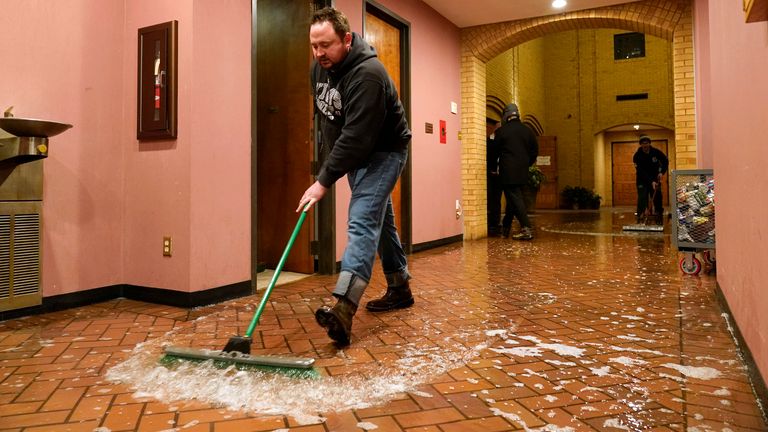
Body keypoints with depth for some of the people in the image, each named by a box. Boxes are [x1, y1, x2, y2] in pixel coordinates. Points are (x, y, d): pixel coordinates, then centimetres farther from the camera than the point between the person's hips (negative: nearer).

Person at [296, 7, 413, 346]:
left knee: (362, 221, -23)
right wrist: (330, 157, 18)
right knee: (379, 219, 15)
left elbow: (356, 137, -34)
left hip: (383, 153, -9)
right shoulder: (320, 67, -1)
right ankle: (400, 289, 29)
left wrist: (324, 180, -33)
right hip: (355, 154, 9)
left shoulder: (367, 74, -29)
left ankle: (344, 309, -33)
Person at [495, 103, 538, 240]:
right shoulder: (528, 131, 7)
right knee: (513, 198, 15)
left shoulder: (501, 131, -6)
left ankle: (526, 229, -14)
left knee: (515, 199, -5)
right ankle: (505, 227, 24)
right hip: (522, 172, 5)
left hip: (508, 172, -5)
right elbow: (534, 151, 10)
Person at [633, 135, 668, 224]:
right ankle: (640, 219, -10)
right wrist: (651, 182, -30)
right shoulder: (637, 156, -15)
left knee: (657, 199, 2)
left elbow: (665, 161, 6)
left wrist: (662, 172, -11)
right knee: (642, 199, -11)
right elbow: (641, 172, -21)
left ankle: (659, 220, 9)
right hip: (642, 180, -3)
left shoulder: (656, 152, -7)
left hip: (655, 179, 3)